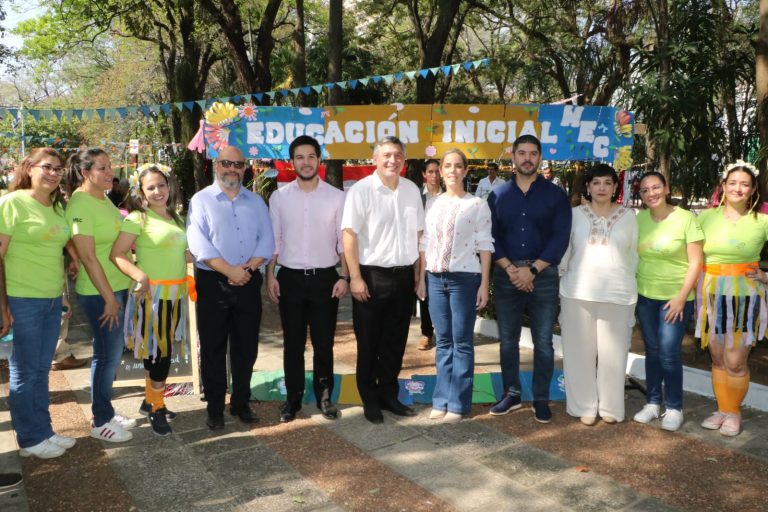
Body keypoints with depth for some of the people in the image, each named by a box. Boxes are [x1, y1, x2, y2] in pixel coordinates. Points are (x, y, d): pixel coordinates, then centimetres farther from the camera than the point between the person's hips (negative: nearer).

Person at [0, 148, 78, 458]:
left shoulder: (57, 207, 11)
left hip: (52, 300, 6)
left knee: (41, 370, 15)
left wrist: (63, 291, 16)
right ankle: (30, 440, 18)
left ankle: (44, 431, 26)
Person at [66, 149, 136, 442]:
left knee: (111, 353, 15)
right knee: (108, 354, 0)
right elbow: (88, 256, -19)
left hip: (117, 286, 8)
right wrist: (109, 298, -17)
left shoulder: (104, 199, 10)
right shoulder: (80, 204, -16)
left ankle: (105, 412, 29)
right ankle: (100, 422, 16)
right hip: (98, 292, -8)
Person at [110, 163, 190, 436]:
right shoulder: (138, 218, -9)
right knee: (159, 352, -1)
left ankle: (150, 400, 30)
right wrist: (140, 275, -30)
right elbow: (117, 254, -18)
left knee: (160, 351, 15)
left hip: (175, 293, 7)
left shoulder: (174, 217, 13)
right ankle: (157, 409, 14)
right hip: (152, 294, -7)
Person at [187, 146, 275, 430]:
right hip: (212, 283, -3)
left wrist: (248, 268, -11)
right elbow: (198, 243, -10)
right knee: (213, 348, 4)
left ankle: (241, 403, 23)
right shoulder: (201, 200, 1)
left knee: (246, 347, 9)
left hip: (248, 283, 3)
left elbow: (266, 240, 5)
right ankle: (214, 408, 17)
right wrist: (229, 270, -17)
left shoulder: (256, 201, 12)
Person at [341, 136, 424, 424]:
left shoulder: (412, 190, 7)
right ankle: (370, 400, 22)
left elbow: (418, 234, 13)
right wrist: (355, 278, -15)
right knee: (369, 344, 7)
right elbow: (349, 235, -12)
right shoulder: (361, 190, -9)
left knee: (395, 342, 14)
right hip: (372, 276, -5)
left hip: (404, 276, 5)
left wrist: (419, 273, 9)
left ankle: (389, 395, 29)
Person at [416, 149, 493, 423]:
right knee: (443, 341, 9)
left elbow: (485, 246, -3)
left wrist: (484, 284, -7)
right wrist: (421, 279, 7)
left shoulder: (478, 204, -1)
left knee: (461, 342, 2)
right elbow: (425, 244, 11)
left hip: (464, 278, -3)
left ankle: (458, 403, 11)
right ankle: (442, 400, 17)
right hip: (436, 278, 4)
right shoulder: (433, 204, 10)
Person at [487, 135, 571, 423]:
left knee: (543, 342, 4)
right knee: (507, 339, 8)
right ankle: (511, 394, 21)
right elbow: (491, 237, 2)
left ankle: (541, 399, 15)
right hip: (506, 275, 2)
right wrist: (510, 269, -12)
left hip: (543, 275, -2)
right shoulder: (498, 195, 8)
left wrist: (532, 270, -14)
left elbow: (560, 238, -5)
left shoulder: (555, 194, 3)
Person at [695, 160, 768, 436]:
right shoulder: (706, 217, 3)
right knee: (718, 359, 11)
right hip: (711, 296, 2)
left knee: (735, 362, 0)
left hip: (745, 297, -2)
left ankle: (734, 412, 20)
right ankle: (721, 409, 26)